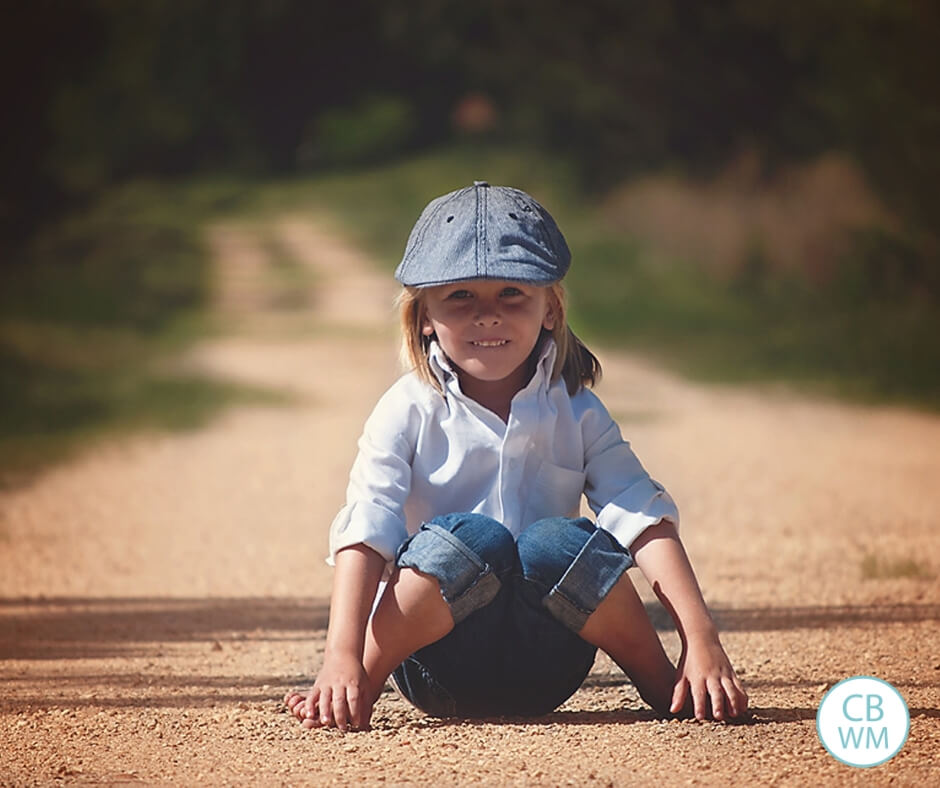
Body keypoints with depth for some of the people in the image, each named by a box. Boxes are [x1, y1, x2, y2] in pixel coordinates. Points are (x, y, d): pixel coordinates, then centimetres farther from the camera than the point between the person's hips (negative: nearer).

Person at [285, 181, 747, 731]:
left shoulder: (575, 413, 5)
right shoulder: (410, 412, -1)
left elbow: (646, 520, -5)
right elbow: (364, 534, -13)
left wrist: (703, 642, -19)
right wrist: (342, 658, -29)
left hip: (544, 672, 2)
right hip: (441, 664, -2)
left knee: (558, 542, -28)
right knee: (470, 537, -31)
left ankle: (663, 685, -9)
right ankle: (365, 685, -17)